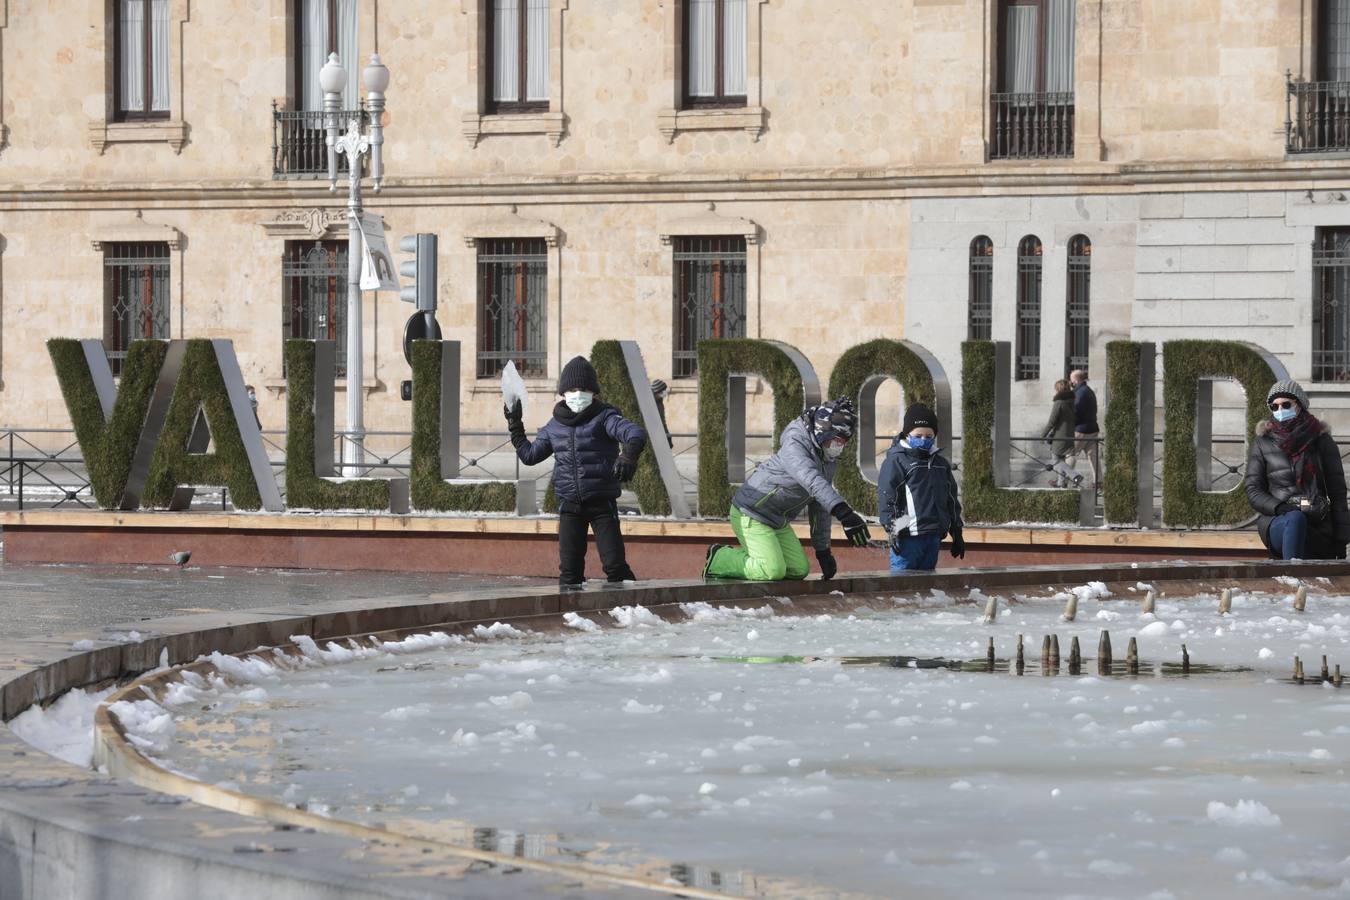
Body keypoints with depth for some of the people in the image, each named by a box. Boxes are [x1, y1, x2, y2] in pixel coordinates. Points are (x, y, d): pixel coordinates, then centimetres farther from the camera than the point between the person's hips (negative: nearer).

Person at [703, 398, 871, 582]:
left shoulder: (829, 462, 5)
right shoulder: (794, 447, -25)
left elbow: (820, 507, 13)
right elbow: (813, 482, -44)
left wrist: (823, 550, 11)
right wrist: (843, 513, -56)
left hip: (778, 523, 9)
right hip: (750, 514, -9)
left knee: (800, 570, 2)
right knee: (773, 571, -20)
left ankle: (740, 554, 16)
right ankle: (719, 559, 1)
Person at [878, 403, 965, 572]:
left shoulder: (941, 464, 17)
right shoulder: (896, 461, -4)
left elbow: (952, 500, 24)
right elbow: (886, 497, -9)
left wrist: (956, 533, 23)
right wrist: (892, 530, -17)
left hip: (933, 537, 7)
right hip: (908, 537, -7)